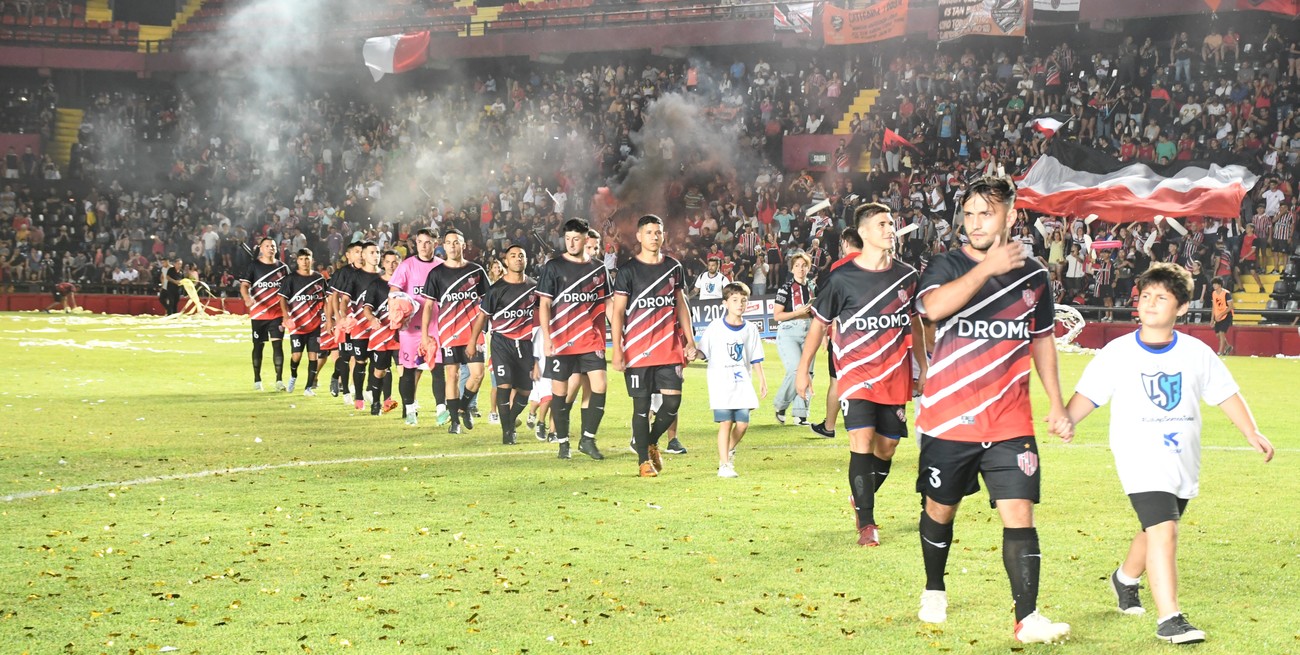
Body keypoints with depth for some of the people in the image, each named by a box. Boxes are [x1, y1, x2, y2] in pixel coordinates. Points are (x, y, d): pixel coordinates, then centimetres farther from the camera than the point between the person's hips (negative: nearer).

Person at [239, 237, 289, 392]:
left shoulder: (282, 267, 9)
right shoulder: (253, 266, 1)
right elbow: (244, 285, -6)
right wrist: (247, 299, -26)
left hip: (277, 313, 1)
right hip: (258, 313, -1)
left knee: (277, 344, -9)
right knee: (258, 345, 7)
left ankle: (279, 380, -8)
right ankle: (257, 380, 18)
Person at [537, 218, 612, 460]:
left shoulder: (599, 269, 9)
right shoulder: (553, 267, 0)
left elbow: (607, 305, 14)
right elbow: (544, 305, -1)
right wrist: (546, 338, -9)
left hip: (591, 340, 2)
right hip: (560, 340, -2)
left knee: (599, 385, -10)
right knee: (560, 391, 2)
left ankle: (587, 439, 1)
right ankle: (563, 442, 14)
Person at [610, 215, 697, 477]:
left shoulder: (674, 267, 10)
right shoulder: (627, 270, -2)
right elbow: (617, 311, -4)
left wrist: (689, 341, 10)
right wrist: (617, 349, -11)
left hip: (670, 348, 3)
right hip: (638, 351, -3)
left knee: (673, 400, -2)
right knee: (642, 406, 1)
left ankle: (651, 442, 23)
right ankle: (644, 460, 12)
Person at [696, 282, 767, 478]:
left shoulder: (750, 329, 8)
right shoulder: (715, 327, -2)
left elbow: (755, 359, 13)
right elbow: (703, 352, 0)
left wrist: (762, 379, 9)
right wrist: (694, 355, -20)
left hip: (743, 383, 4)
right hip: (721, 383, -4)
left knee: (743, 423, 0)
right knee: (725, 423, -8)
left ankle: (730, 450, 27)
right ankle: (724, 464, -2)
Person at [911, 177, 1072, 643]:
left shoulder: (1033, 275, 7)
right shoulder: (946, 266, -3)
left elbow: (1042, 340, 18)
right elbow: (933, 307, -25)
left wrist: (1056, 404, 15)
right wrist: (987, 267, -29)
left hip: (1009, 424, 1)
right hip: (948, 420, -1)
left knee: (1019, 513, -10)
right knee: (939, 510, 14)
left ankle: (1028, 618, -9)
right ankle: (933, 592, 37)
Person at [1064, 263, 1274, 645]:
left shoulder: (1197, 353, 3)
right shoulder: (1118, 353, -5)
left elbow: (1226, 394, 10)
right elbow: (1086, 395, -4)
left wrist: (1251, 433, 1)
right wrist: (1065, 421, -21)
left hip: (1183, 462, 5)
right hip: (1140, 458, -5)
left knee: (1156, 530, 18)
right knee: (1163, 531, -19)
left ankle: (1126, 578, 49)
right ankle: (1169, 619, -17)